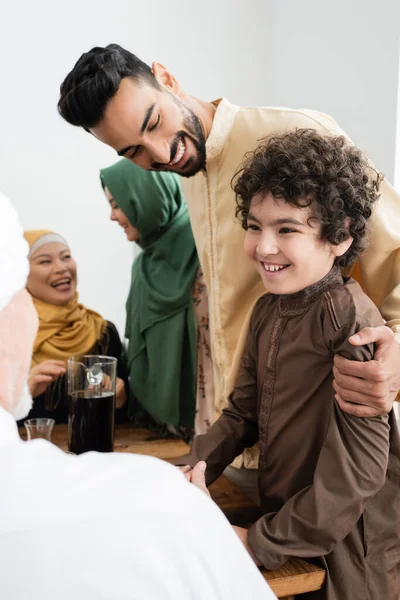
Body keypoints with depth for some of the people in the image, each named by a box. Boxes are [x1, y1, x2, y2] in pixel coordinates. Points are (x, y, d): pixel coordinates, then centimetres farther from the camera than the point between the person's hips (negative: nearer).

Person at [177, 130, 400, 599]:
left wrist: (260, 544, -20)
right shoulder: (268, 310, 1)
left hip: (344, 552, -6)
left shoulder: (348, 317, -23)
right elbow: (242, 412, 8)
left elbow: (359, 467, -25)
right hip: (280, 518, 6)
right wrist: (193, 468, -8)